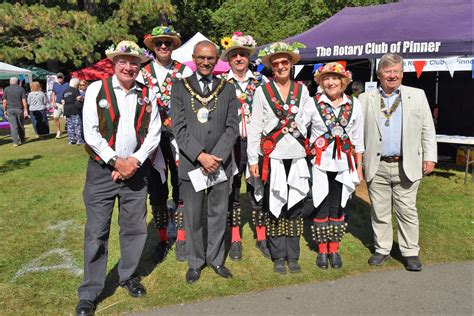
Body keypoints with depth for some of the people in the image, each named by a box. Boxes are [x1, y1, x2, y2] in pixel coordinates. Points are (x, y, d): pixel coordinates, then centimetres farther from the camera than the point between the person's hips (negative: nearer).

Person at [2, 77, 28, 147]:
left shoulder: (6, 89, 3)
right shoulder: (21, 89, 0)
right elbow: (24, 100, -7)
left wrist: (5, 110, 7)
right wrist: (25, 110, -5)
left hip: (10, 109, 0)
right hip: (19, 109, 0)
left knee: (13, 126, -2)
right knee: (21, 126, 12)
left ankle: (15, 142, -6)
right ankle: (22, 140, 22)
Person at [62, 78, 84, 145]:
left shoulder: (65, 91, 17)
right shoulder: (75, 90, -4)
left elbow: (63, 101, 17)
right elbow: (79, 98, -15)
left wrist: (63, 110, 21)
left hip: (66, 110, 6)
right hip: (75, 109, -6)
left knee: (69, 125, 9)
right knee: (78, 125, -2)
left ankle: (71, 140, 10)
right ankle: (79, 140, -4)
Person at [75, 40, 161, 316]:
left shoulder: (148, 95, 6)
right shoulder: (96, 89, -1)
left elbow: (154, 133, 3)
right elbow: (91, 132, -7)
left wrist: (135, 161, -9)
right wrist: (116, 161, -12)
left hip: (136, 170, 3)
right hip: (102, 169, -2)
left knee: (136, 227, 11)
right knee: (97, 231, 3)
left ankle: (128, 275, 34)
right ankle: (89, 293, 19)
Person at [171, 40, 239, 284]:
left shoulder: (227, 88, 8)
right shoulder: (180, 87, 3)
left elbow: (232, 127, 2)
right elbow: (179, 128, -5)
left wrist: (216, 157, -10)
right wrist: (201, 156, -14)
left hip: (221, 162, 2)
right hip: (191, 163, -1)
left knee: (219, 213, 10)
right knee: (193, 216, 7)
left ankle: (215, 258, 29)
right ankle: (195, 262, 25)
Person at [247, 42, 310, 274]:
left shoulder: (302, 90, 8)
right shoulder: (262, 91, 2)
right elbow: (254, 127, 1)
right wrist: (253, 159, -3)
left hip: (297, 157, 2)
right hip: (272, 157, -2)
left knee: (295, 207, 7)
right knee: (274, 207, 3)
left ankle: (293, 256, 21)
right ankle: (278, 257, 18)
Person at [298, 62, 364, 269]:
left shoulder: (354, 104, 4)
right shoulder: (312, 103, -3)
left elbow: (358, 139, 8)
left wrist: (359, 166, 9)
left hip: (343, 163, 2)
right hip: (320, 163, -2)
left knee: (338, 206, 8)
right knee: (321, 206, 3)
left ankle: (334, 249, 24)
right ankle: (322, 250, 20)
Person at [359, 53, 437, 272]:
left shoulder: (417, 96, 7)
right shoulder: (365, 99, 6)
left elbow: (428, 129, 8)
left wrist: (430, 157, 2)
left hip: (406, 166, 0)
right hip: (376, 166, 1)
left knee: (407, 211, 6)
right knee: (379, 211, 9)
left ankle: (410, 252, 20)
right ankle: (382, 249, 24)